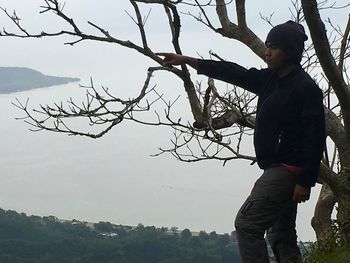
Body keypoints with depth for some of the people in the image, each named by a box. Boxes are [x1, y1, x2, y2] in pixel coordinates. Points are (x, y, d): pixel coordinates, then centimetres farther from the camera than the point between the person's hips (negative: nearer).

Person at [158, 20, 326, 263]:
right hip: (277, 169, 10)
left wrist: (306, 182, -23)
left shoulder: (306, 88, -16)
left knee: (247, 224, -11)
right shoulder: (272, 79, 10)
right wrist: (188, 61, 13)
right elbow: (235, 73, 14)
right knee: (281, 238, 13)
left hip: (288, 171, -10)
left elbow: (315, 138, -20)